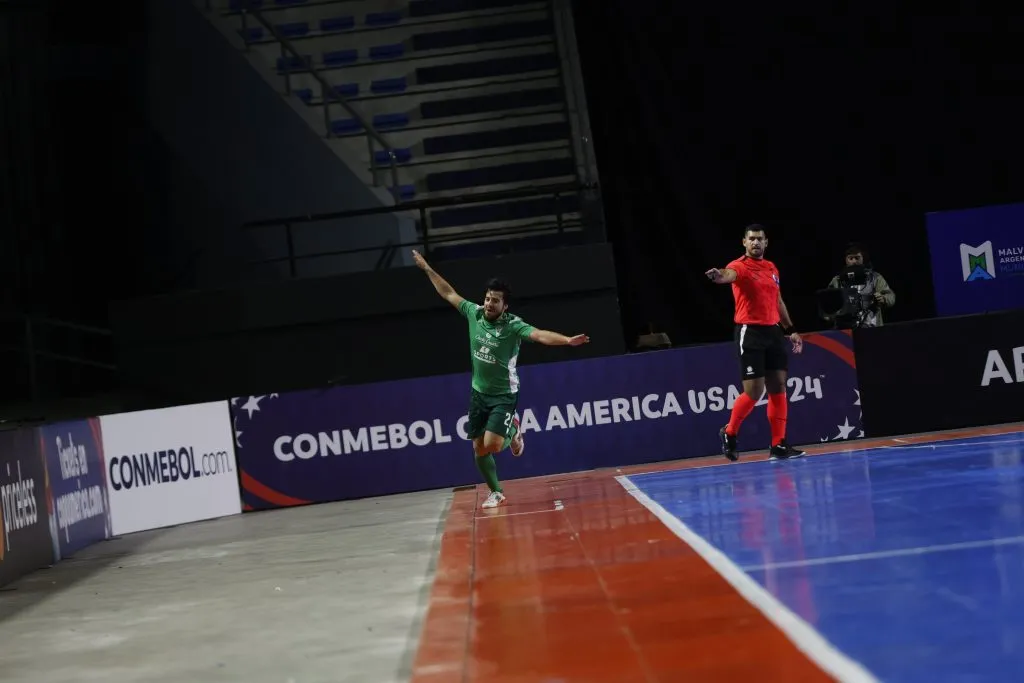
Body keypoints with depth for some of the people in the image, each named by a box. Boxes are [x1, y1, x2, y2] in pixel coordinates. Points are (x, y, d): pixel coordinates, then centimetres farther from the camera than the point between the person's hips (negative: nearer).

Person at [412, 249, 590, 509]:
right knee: (479, 449, 6)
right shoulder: (474, 313, -5)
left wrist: (567, 340, -52)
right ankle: (496, 492, 25)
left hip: (504, 395, -5)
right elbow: (449, 294, 8)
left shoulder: (513, 325, -20)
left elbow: (540, 335, -35)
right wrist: (427, 269, 13)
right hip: (479, 393, 5)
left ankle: (513, 431, 16)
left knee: (492, 445, -19)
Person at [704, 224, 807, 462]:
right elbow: (728, 275, -32)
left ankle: (778, 445, 7)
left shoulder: (772, 268, 14)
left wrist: (790, 330, 22)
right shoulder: (740, 266, -8)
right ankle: (729, 433, 13)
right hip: (750, 333, -7)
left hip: (773, 332, 7)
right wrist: (719, 276, -56)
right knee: (754, 390, -9)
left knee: (778, 387, 3)